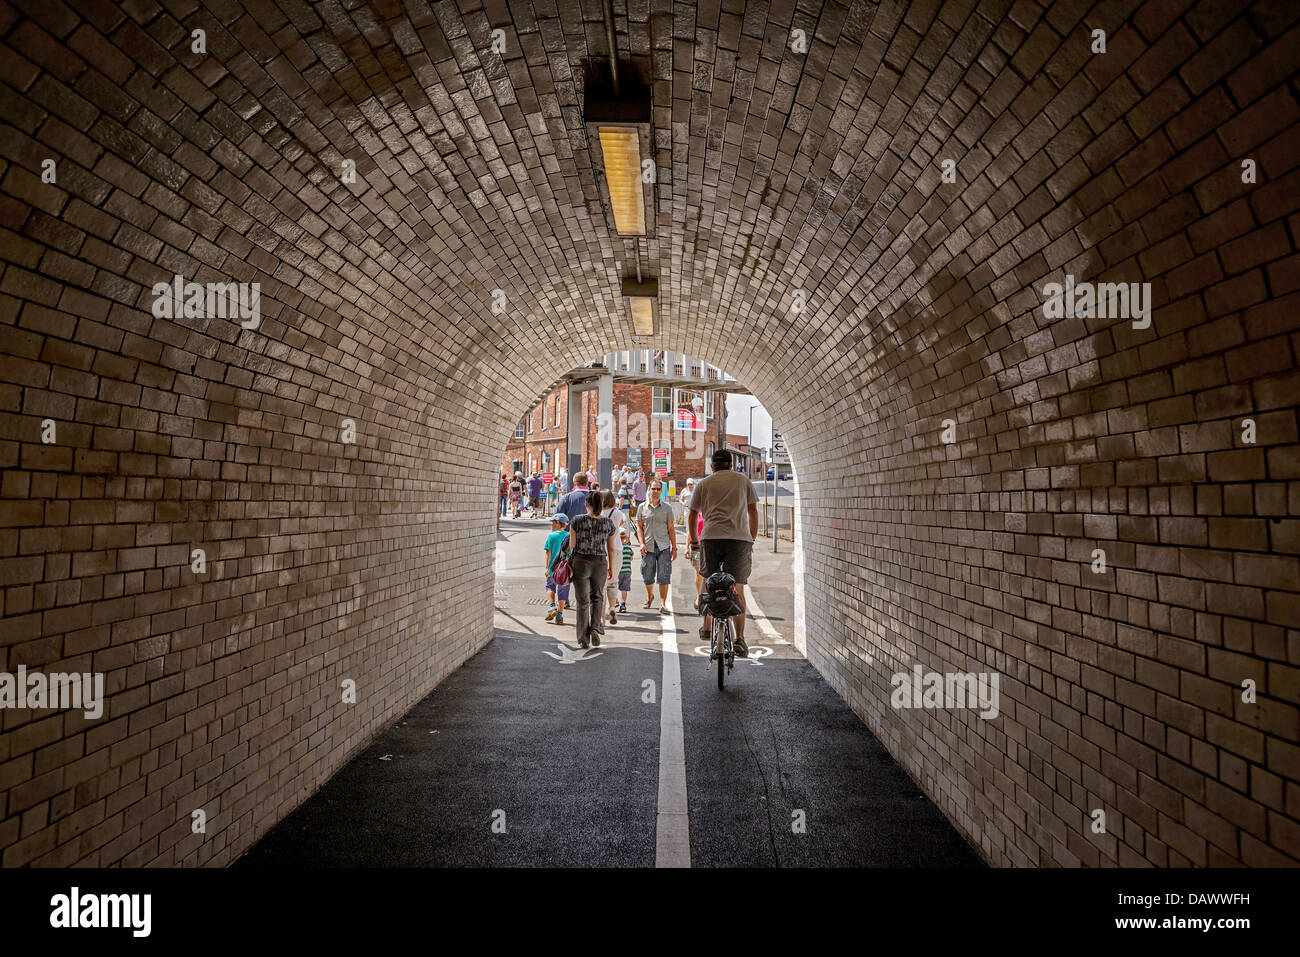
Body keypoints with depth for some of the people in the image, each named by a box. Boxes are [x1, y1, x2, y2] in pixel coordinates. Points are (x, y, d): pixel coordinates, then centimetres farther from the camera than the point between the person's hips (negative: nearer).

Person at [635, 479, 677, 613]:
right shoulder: (642, 508, 7)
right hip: (648, 547, 1)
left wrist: (674, 548, 3)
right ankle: (649, 596, 35)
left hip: (663, 546, -1)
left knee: (664, 577, -7)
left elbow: (671, 529, 7)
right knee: (647, 576, 8)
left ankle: (663, 604, -1)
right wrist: (642, 543, -5)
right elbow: (639, 527, 8)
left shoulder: (667, 508, 6)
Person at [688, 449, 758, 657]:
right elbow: (753, 513, 18)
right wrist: (751, 540, 26)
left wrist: (694, 541, 31)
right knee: (737, 589, 2)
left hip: (711, 537, 0)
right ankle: (740, 638, -4)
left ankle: (707, 628, 22)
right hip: (740, 538, 0)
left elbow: (692, 517, 18)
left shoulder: (704, 484, 17)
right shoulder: (744, 480, 19)